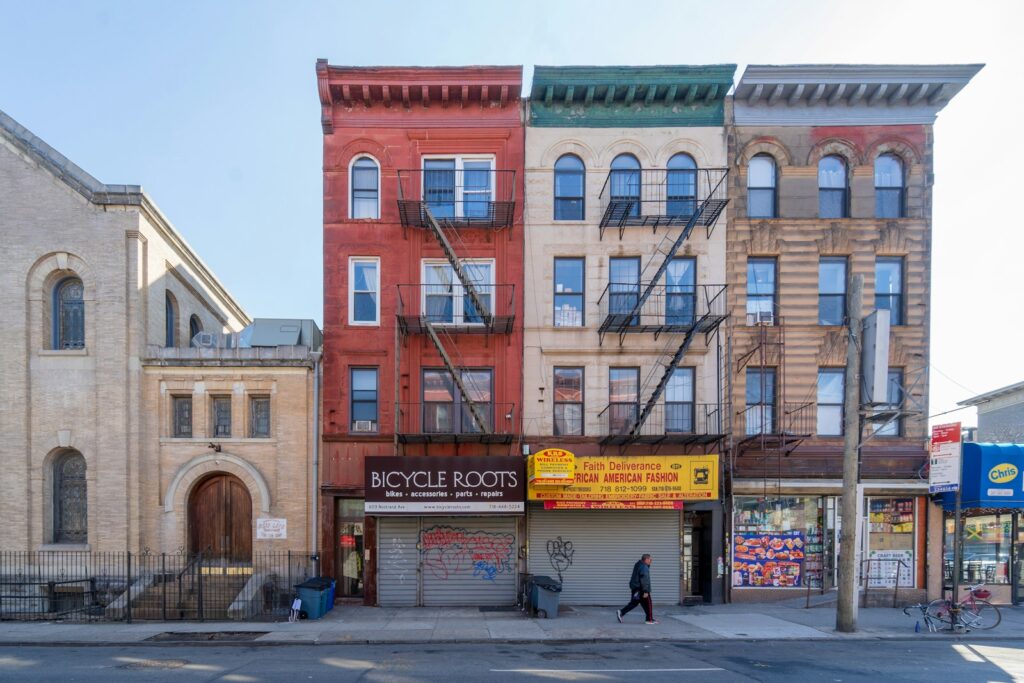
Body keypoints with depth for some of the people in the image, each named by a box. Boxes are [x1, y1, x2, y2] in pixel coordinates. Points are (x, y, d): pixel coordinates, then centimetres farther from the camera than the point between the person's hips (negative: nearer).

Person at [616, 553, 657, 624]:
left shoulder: (638, 565, 12)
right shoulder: (644, 568, -19)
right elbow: (644, 581, -23)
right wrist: (645, 591, -23)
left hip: (635, 588, 9)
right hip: (641, 589, -9)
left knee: (634, 603, 12)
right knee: (648, 604, 4)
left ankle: (621, 612, 2)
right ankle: (650, 619, 13)